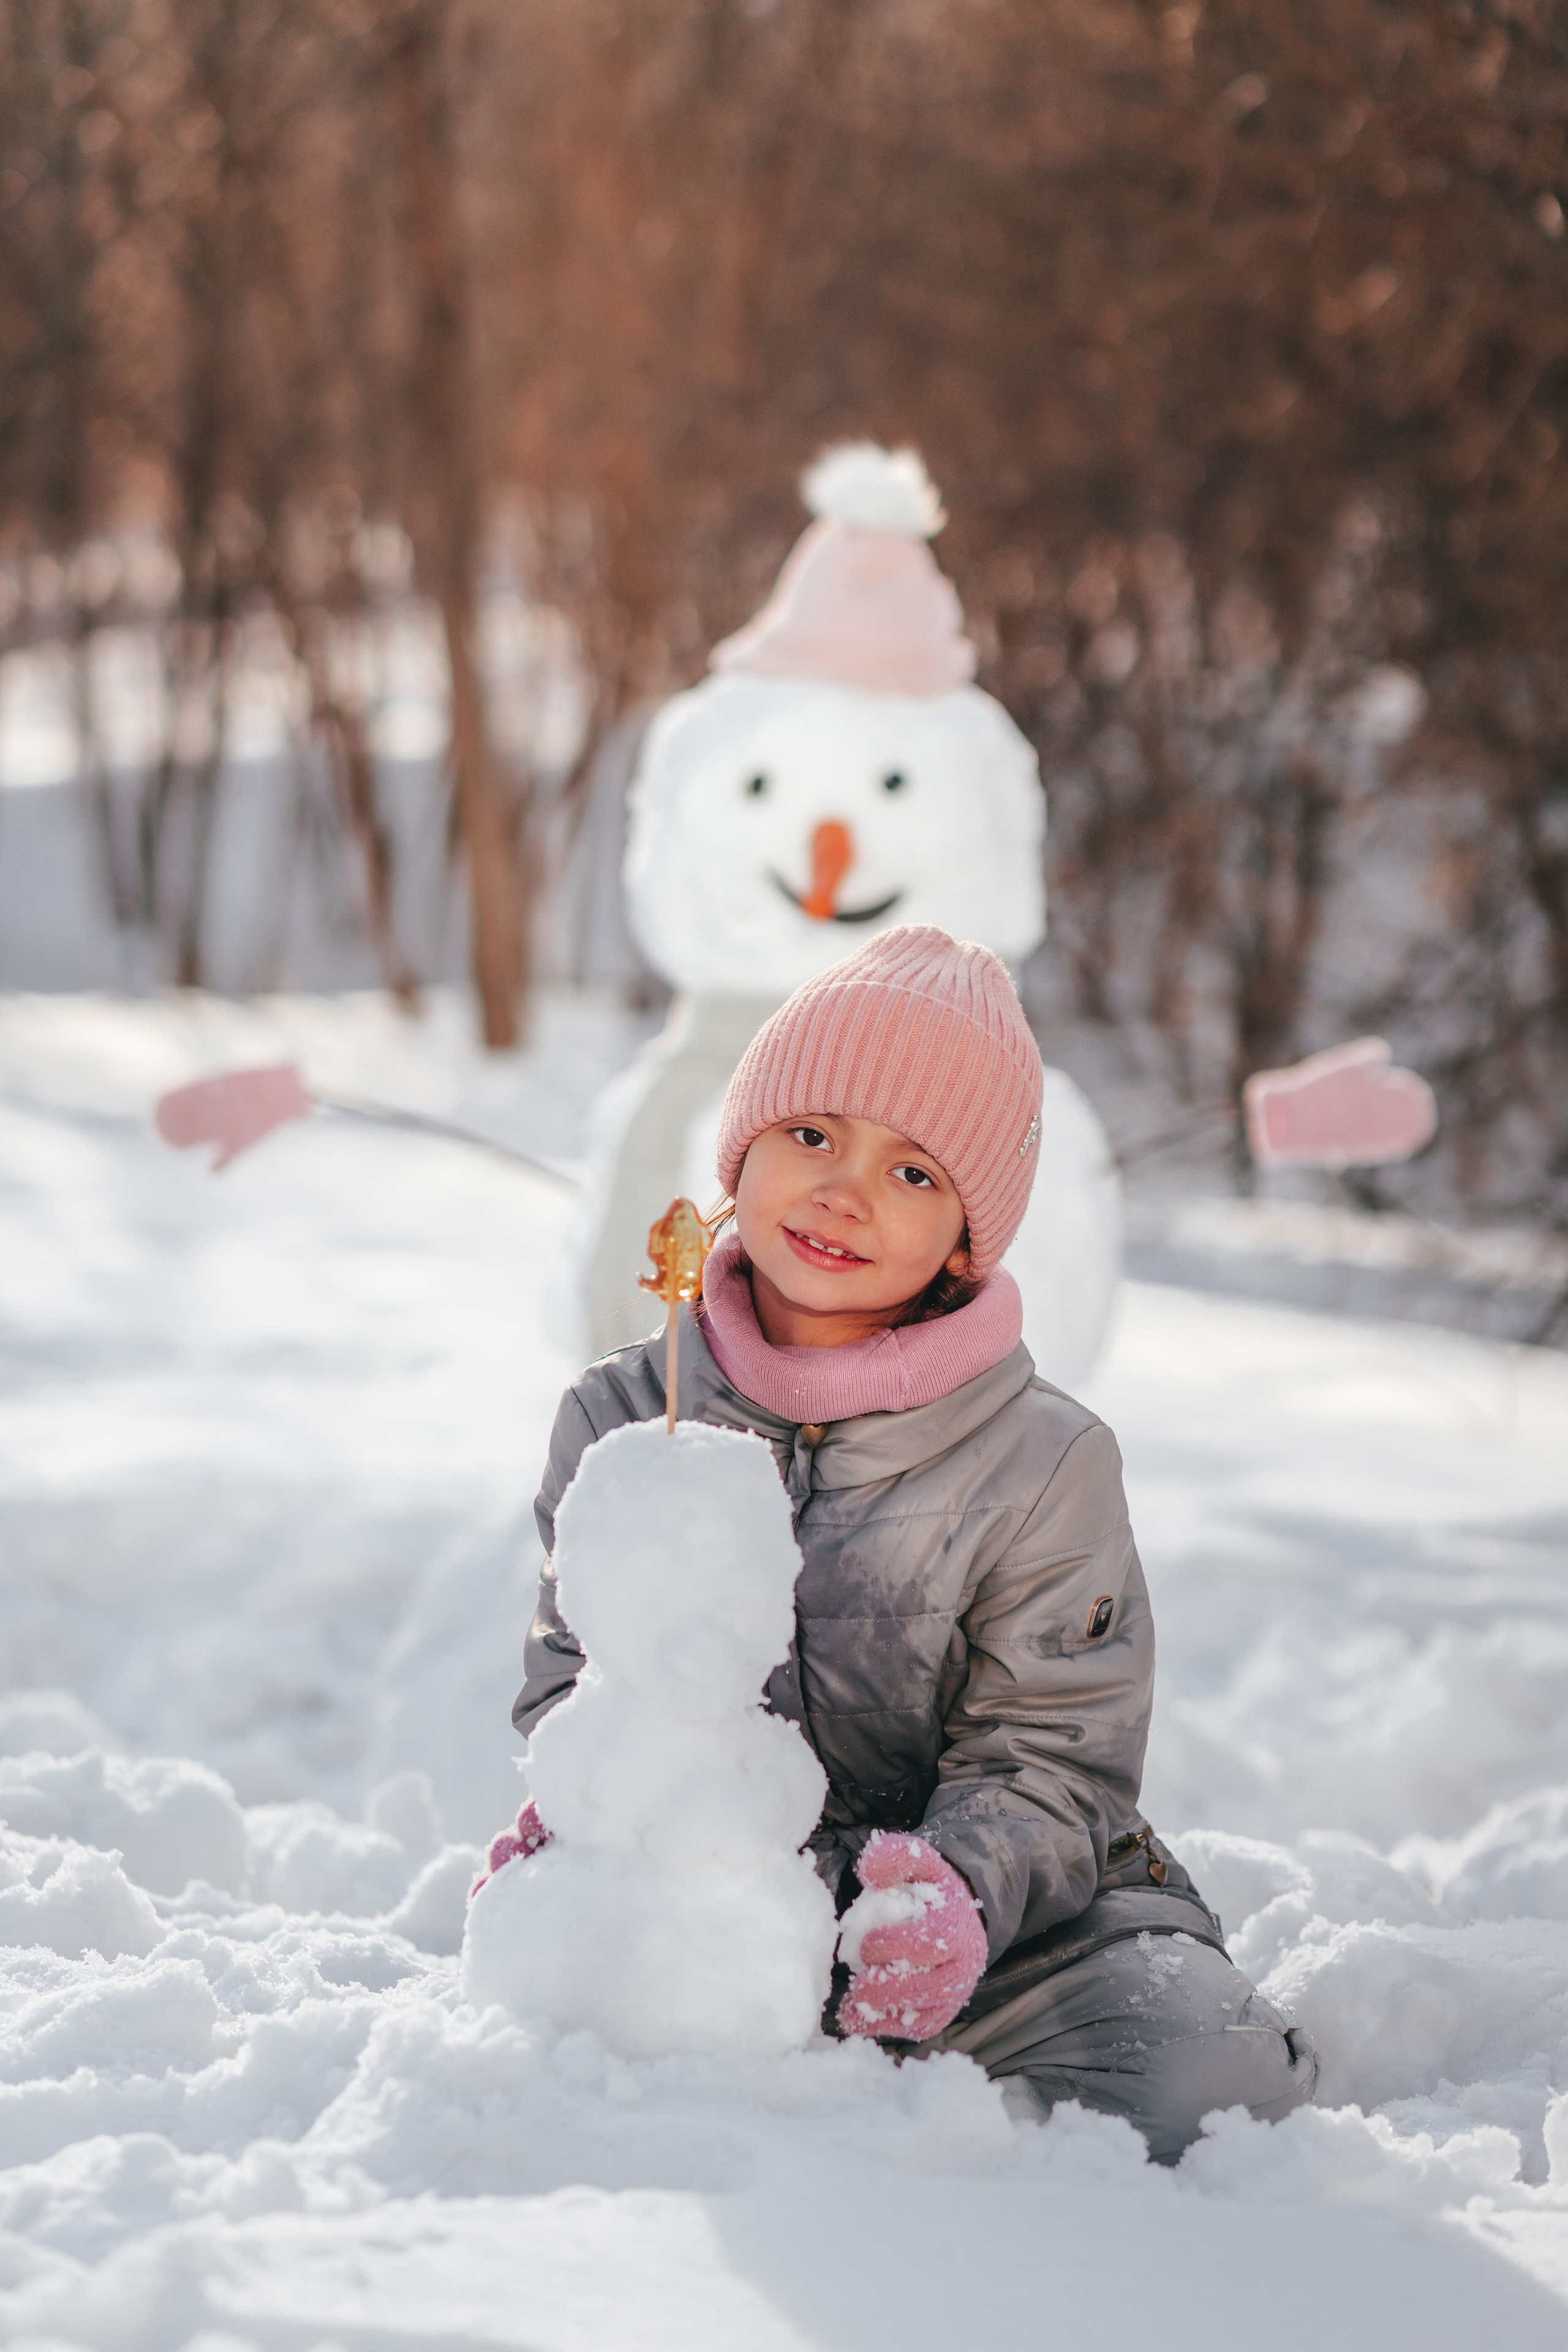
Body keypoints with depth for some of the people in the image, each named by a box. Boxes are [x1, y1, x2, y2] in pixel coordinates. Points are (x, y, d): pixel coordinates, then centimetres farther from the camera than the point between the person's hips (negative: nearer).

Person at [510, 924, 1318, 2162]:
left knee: (1209, 2082, -29)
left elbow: (1047, 1768, -5)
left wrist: (953, 1885, -28)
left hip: (1012, 1920, -2)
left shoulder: (1045, 1463, -5)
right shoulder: (623, 1419, 4)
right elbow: (575, 1669, 12)